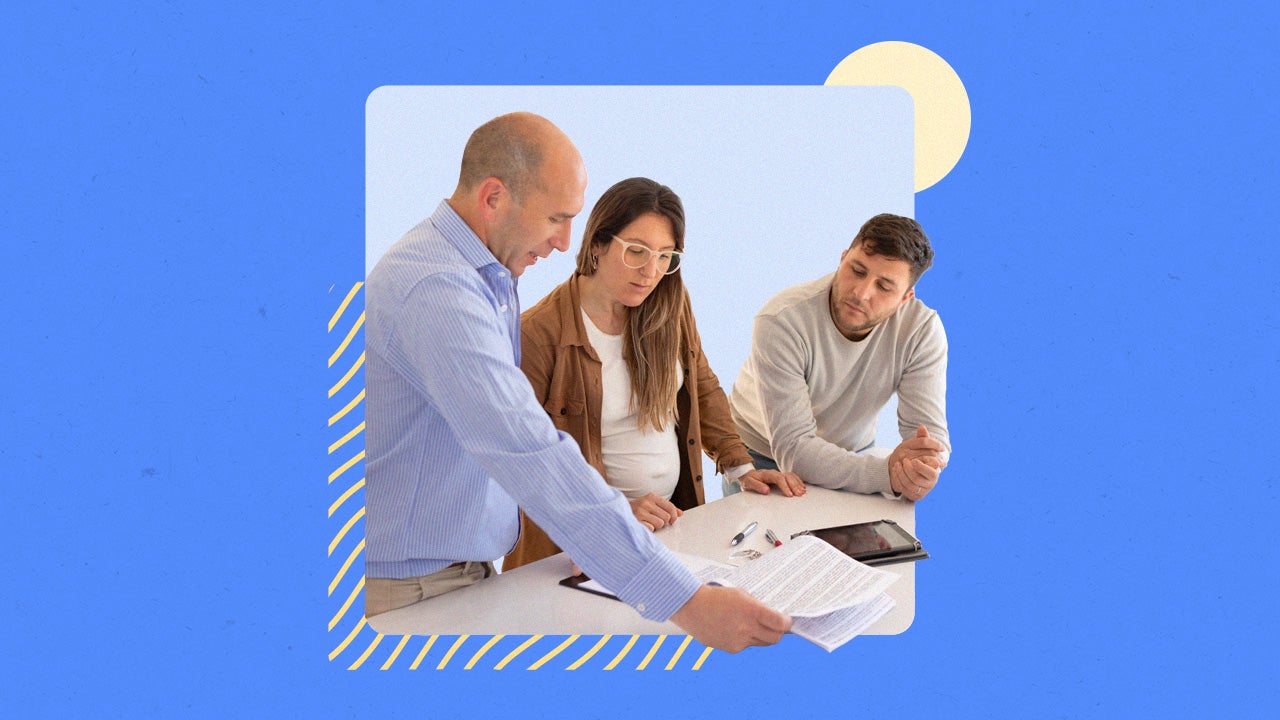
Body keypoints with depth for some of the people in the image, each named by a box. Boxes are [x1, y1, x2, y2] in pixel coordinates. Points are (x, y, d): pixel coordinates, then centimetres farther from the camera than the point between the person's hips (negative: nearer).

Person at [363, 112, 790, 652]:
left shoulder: (492, 275, 7)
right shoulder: (436, 292, -27)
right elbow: (535, 460, -36)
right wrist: (686, 602, -38)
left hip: (470, 565, 9)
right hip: (412, 587, -9)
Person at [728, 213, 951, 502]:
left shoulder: (922, 329, -19)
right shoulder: (779, 322, -29)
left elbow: (930, 432, -20)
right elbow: (793, 447, -33)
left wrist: (923, 472, -45)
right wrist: (887, 473, -46)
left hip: (851, 455, 3)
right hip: (765, 459, -3)